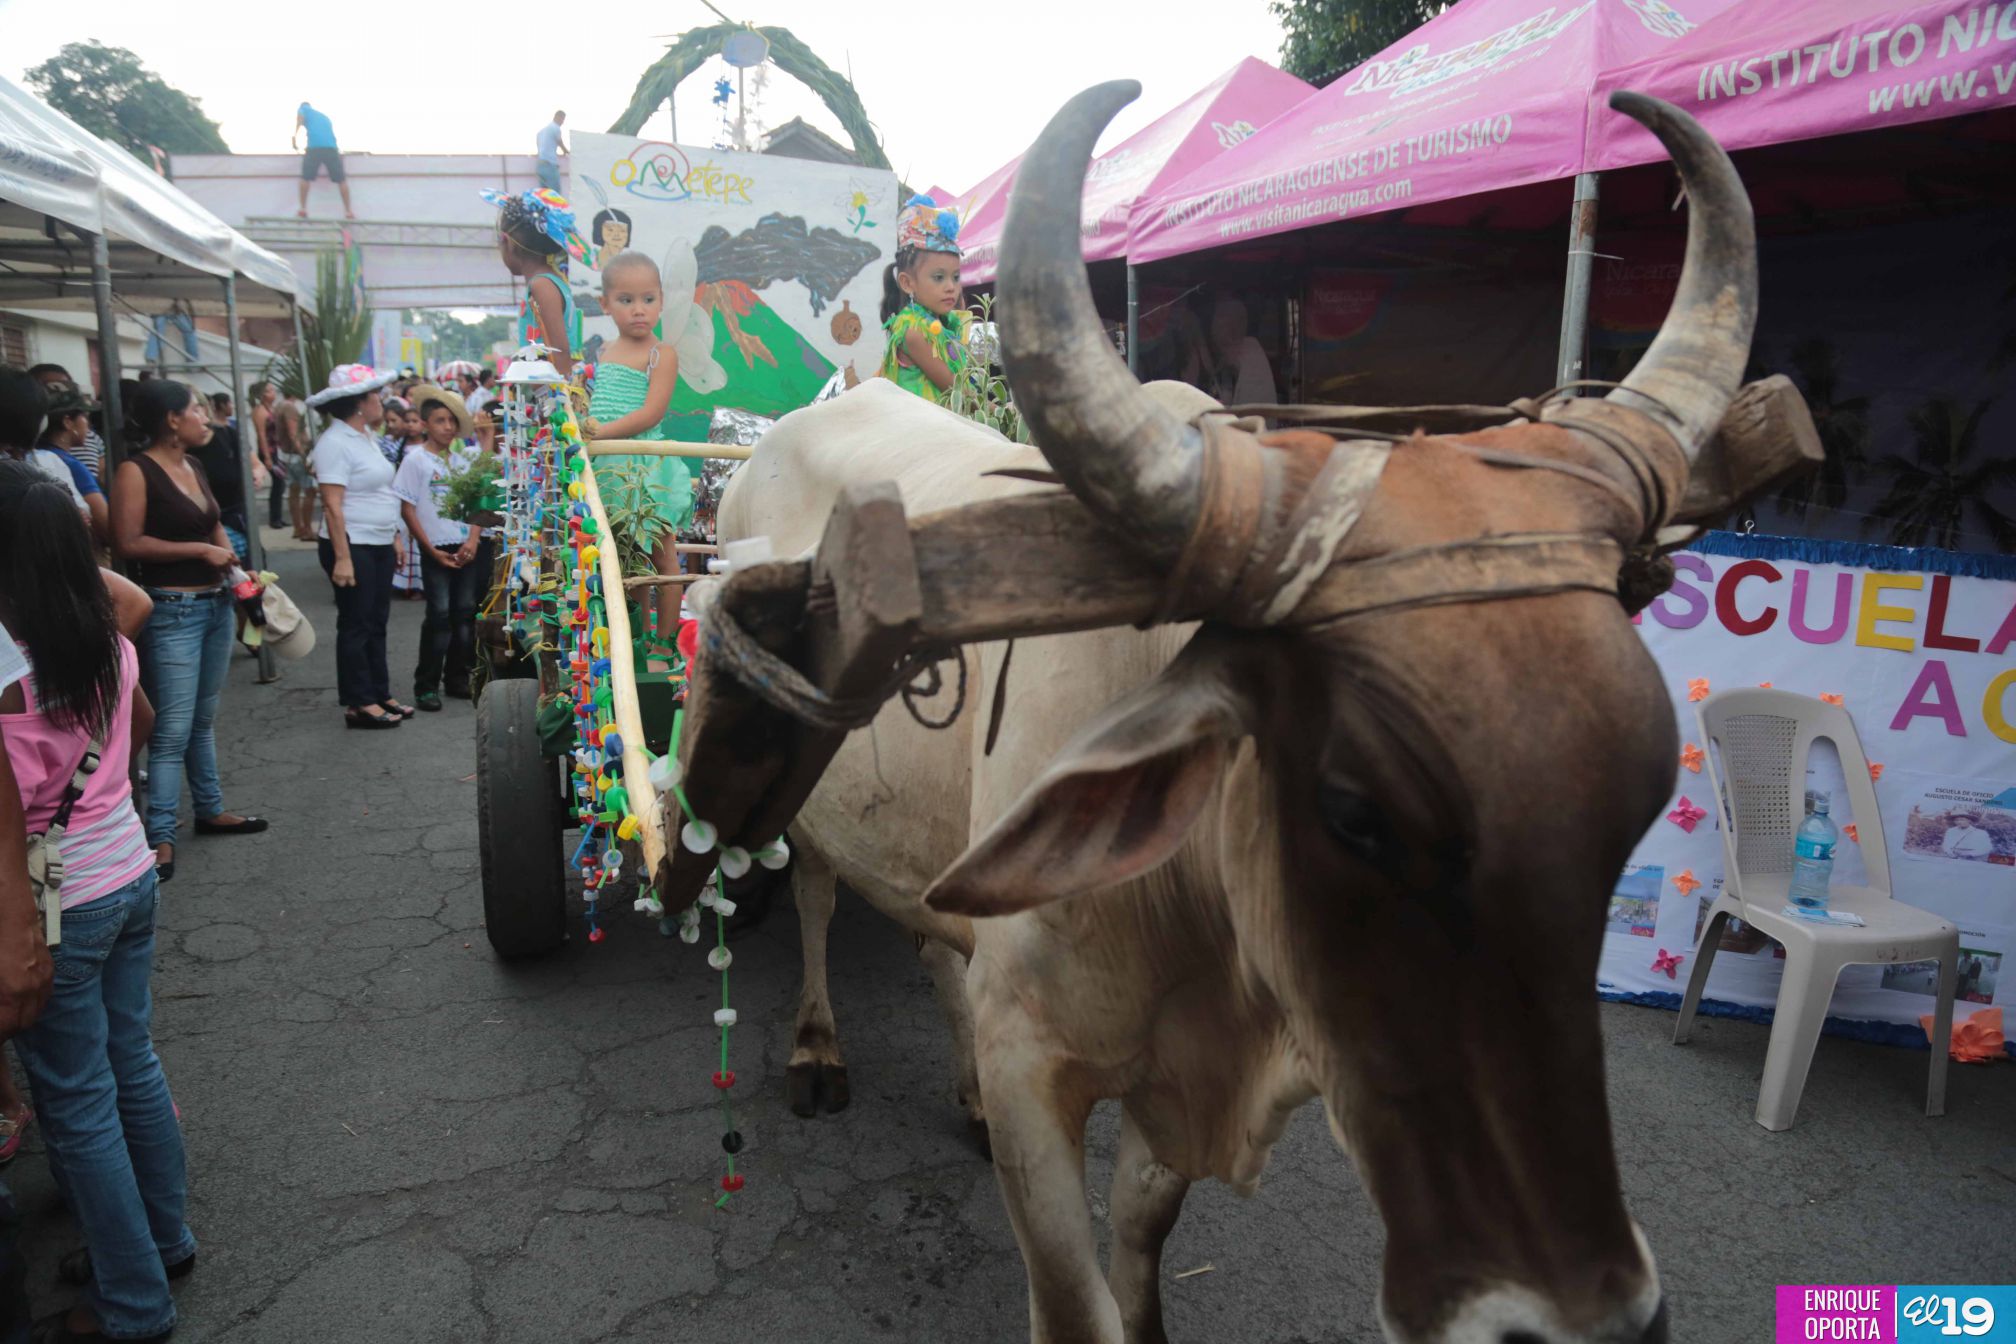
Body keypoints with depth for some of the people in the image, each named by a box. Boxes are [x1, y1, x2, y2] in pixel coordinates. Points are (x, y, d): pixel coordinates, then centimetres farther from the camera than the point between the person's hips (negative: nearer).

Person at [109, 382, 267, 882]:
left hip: (217, 603, 8)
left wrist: (226, 550, 8)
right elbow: (127, 544, -19)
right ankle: (161, 837, -2)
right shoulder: (136, 471, -12)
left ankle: (210, 809, 29)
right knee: (173, 728, -8)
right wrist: (200, 549, -16)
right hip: (172, 610, -8)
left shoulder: (194, 464, 11)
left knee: (205, 718, 18)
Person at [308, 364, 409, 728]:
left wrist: (394, 538, 17)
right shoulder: (335, 443, -16)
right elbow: (333, 505, -21)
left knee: (376, 622, 14)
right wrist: (342, 558, -24)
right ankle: (359, 704, 6)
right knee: (356, 624, -1)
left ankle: (380, 694, 23)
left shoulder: (365, 437, 13)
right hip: (352, 545, -9)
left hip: (378, 544, 9)